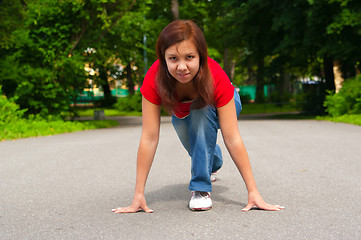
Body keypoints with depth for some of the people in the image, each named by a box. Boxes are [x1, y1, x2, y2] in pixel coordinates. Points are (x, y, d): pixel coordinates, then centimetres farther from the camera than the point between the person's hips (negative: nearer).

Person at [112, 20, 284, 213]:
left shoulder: (216, 78, -40)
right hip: (181, 112, 5)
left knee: (201, 112, -33)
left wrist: (253, 192, -43)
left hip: (215, 109, -5)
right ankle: (213, 163, 19)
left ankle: (201, 187, -23)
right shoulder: (154, 78, -37)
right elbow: (149, 138, -37)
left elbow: (232, 139, -40)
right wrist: (139, 195, -39)